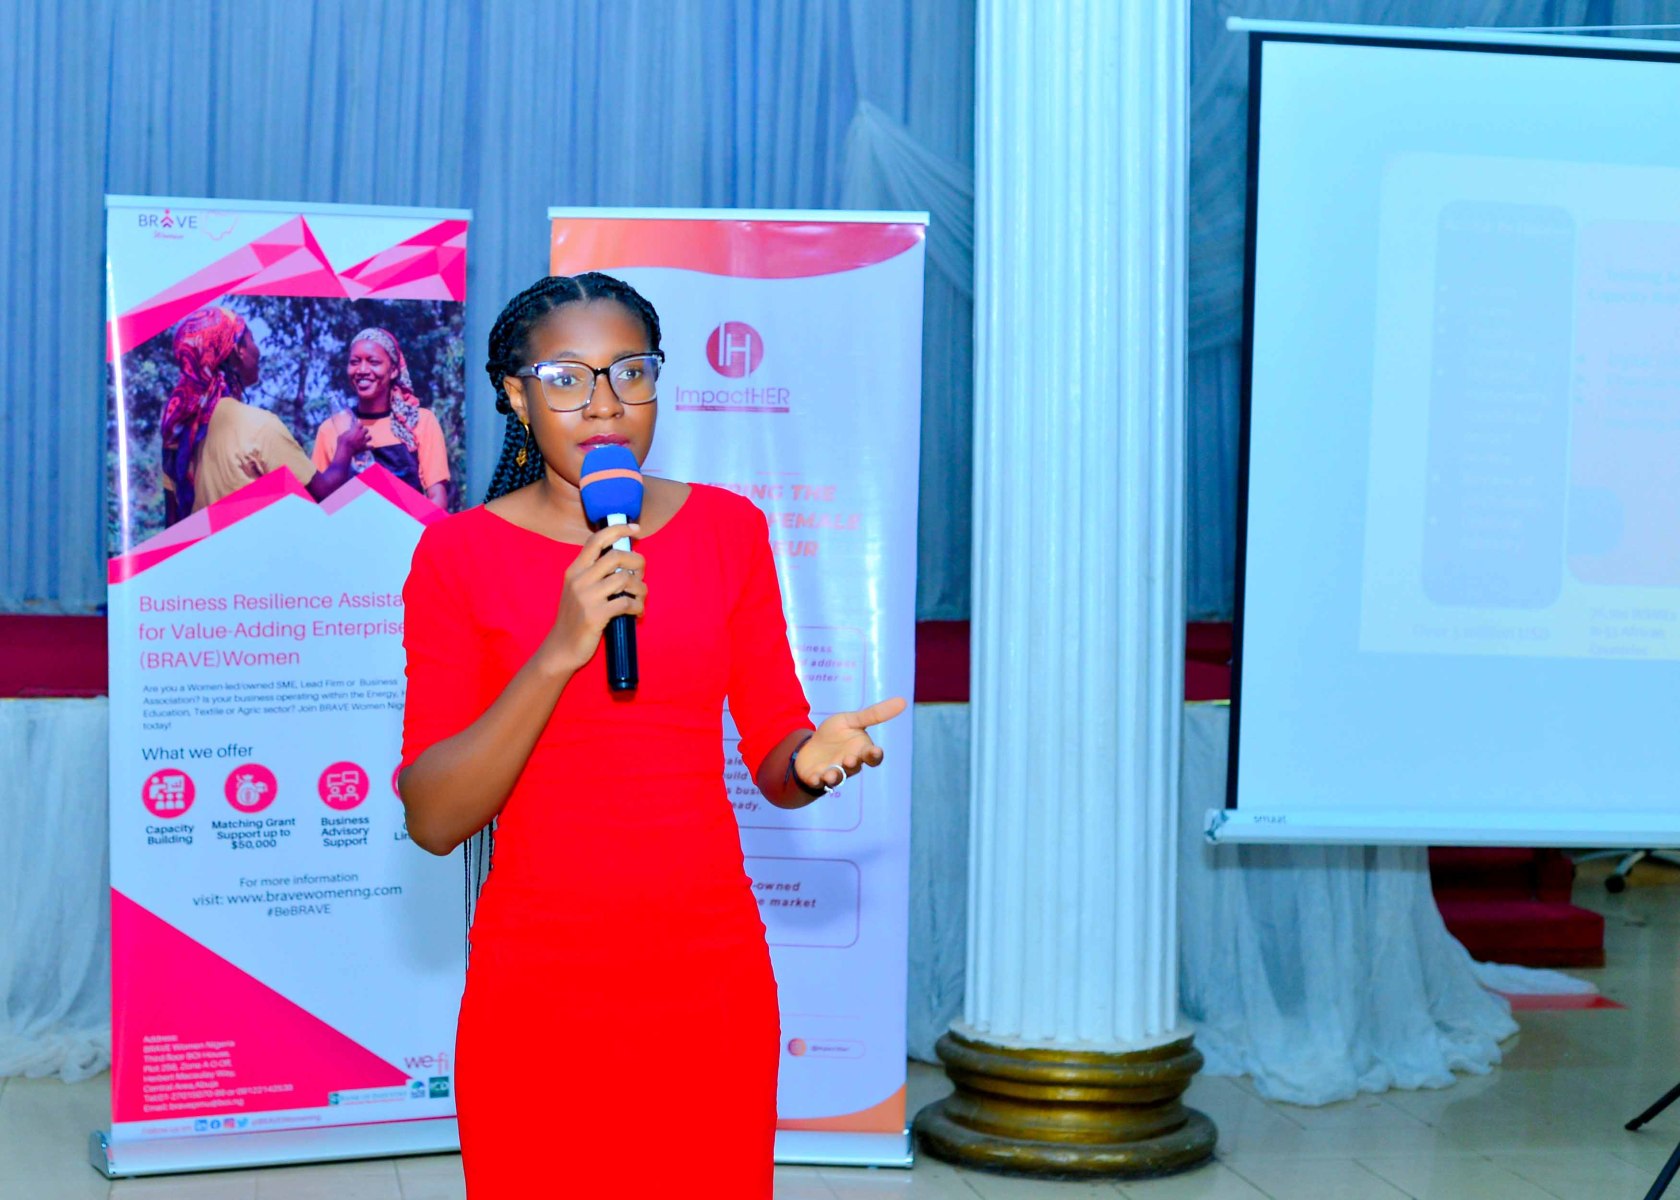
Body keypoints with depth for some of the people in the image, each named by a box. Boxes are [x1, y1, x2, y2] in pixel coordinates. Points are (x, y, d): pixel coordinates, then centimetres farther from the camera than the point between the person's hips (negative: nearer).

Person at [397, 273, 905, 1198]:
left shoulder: (727, 529, 4)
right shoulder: (461, 551, -4)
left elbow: (771, 754, 7)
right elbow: (432, 820, -11)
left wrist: (810, 758, -16)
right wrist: (561, 651, -22)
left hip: (713, 980, 2)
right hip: (537, 992, -2)